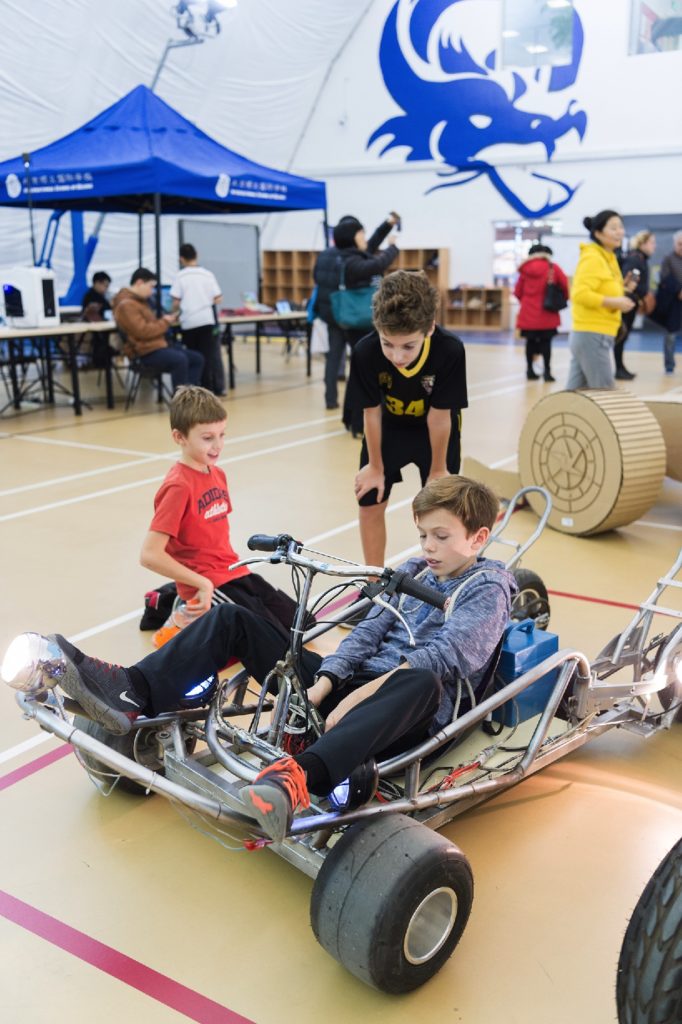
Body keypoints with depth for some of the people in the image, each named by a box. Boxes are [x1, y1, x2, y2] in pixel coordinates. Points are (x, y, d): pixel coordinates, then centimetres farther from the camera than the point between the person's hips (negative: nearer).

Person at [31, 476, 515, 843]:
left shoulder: (489, 588, 0)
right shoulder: (414, 570, 19)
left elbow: (443, 655, -17)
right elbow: (371, 630, 8)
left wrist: (361, 694, -24)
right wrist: (324, 681, -9)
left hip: (407, 714, -7)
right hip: (355, 683, 7)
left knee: (423, 681, -46)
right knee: (234, 619, 0)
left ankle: (297, 777, -64)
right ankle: (133, 694, -17)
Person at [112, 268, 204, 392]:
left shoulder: (140, 300, 19)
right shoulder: (126, 305, -14)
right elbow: (143, 332, -23)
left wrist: (165, 320, 9)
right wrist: (165, 322, -11)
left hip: (157, 346, 11)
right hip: (145, 352, -11)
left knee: (197, 359, 4)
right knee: (180, 360, -35)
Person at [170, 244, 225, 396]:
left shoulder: (180, 276, 0)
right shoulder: (208, 274, 3)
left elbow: (176, 302, -4)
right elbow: (218, 299, 1)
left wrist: (174, 313, 16)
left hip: (189, 322, 0)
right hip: (207, 320, 0)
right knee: (212, 354, 4)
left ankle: (204, 388, 9)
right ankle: (218, 387, 2)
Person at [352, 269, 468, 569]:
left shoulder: (450, 350, -38)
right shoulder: (365, 352, -34)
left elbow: (439, 417, -25)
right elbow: (372, 412, -18)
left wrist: (437, 468, -10)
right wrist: (376, 466, -5)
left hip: (436, 430, -1)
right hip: (389, 426, 2)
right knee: (369, 504, 4)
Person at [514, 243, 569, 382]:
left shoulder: (525, 268, 3)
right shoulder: (553, 268, -2)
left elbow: (518, 291, 5)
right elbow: (565, 285, -4)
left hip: (528, 312, 2)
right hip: (546, 313, -2)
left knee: (531, 341, 11)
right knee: (546, 342, 1)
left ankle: (530, 370, 14)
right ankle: (547, 371, -4)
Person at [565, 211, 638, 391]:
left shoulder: (608, 257, 17)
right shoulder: (592, 258, -12)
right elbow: (580, 294, -23)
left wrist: (620, 288, 7)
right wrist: (614, 302, -23)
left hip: (586, 335, 9)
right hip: (592, 336, -9)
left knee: (574, 394, 11)